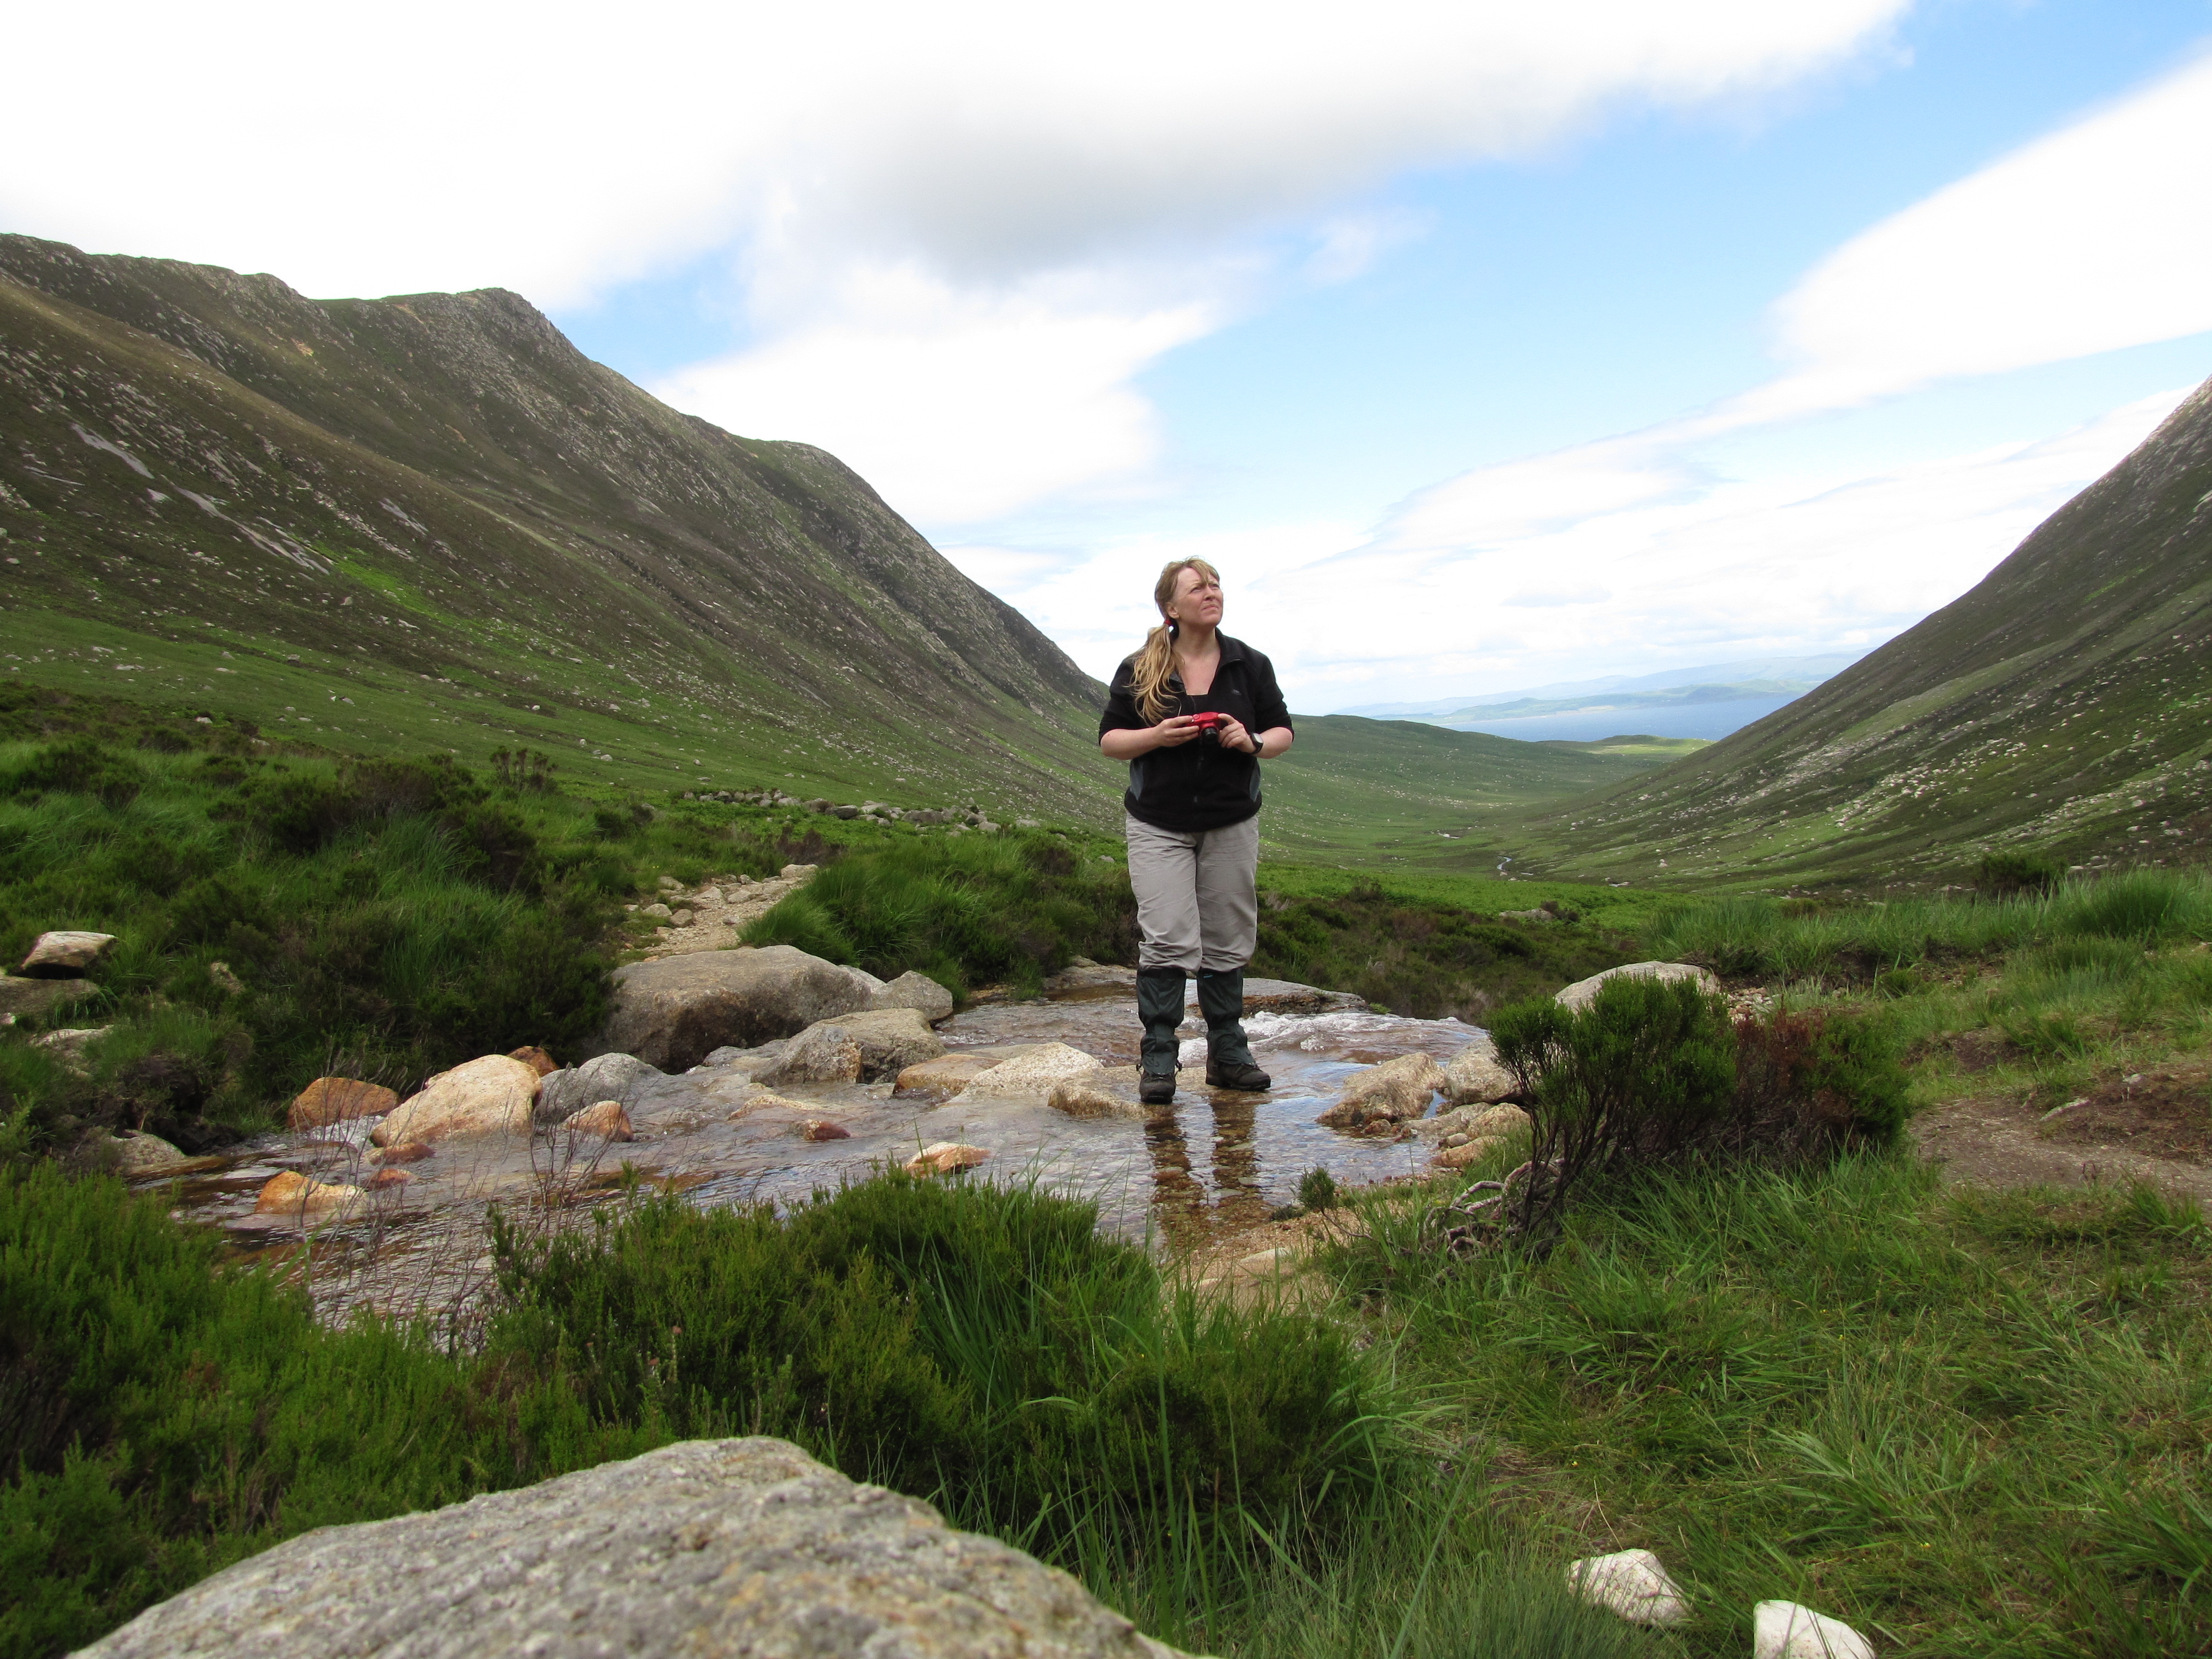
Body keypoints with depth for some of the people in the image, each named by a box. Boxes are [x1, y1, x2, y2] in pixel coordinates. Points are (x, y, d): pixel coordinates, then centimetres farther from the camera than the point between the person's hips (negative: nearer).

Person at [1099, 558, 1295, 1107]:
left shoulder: (1250, 665, 5)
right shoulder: (1138, 671, -1)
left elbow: (1282, 731, 9)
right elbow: (1110, 739, 1)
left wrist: (1253, 742, -13)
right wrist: (1157, 735, -18)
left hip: (1232, 824, 2)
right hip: (1159, 825, -2)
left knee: (1228, 941, 6)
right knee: (1167, 941, -10)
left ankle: (1228, 1054, 17)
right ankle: (1158, 1061, -2)